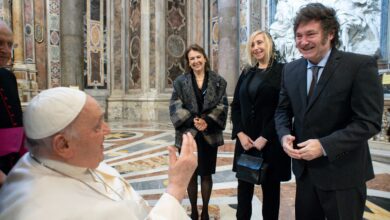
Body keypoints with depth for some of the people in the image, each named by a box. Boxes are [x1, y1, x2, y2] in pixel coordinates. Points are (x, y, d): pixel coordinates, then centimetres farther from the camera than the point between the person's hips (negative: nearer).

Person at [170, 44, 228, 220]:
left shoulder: (218, 81, 3)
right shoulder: (180, 82, 2)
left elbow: (222, 106, -3)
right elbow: (175, 107, -6)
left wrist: (207, 122, -18)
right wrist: (192, 121, -19)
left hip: (209, 135, 0)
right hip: (188, 134, 0)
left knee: (206, 174, 10)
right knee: (191, 174, 10)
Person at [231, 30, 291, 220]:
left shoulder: (282, 71, -4)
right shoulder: (246, 73, 11)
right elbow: (236, 106, 8)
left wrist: (264, 138, -14)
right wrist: (240, 134, -5)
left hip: (270, 142, -4)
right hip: (245, 140, 4)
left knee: (270, 187, 11)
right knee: (244, 186, 11)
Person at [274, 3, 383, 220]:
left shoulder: (360, 65, -14)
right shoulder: (290, 70, 3)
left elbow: (369, 121, -17)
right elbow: (282, 110, 9)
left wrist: (324, 146, -24)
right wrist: (285, 135, -10)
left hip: (343, 172, -4)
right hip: (304, 169, 5)